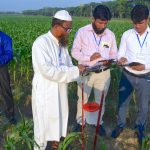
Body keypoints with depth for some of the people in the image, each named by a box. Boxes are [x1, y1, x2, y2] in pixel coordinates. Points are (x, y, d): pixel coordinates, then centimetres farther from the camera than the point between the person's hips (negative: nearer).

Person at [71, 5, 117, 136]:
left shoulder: (111, 35, -1)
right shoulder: (82, 32, -9)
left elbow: (114, 54, 7)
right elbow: (74, 52, -6)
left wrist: (109, 61, -16)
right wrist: (89, 58, -22)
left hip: (104, 73, 2)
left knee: (101, 99, 16)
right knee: (82, 98, 13)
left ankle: (98, 122, 38)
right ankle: (80, 121, 36)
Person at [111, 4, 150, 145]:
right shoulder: (127, 35, -6)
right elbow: (120, 53, -1)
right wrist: (121, 59, -24)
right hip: (127, 75, 1)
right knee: (122, 102, 16)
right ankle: (120, 124, 42)